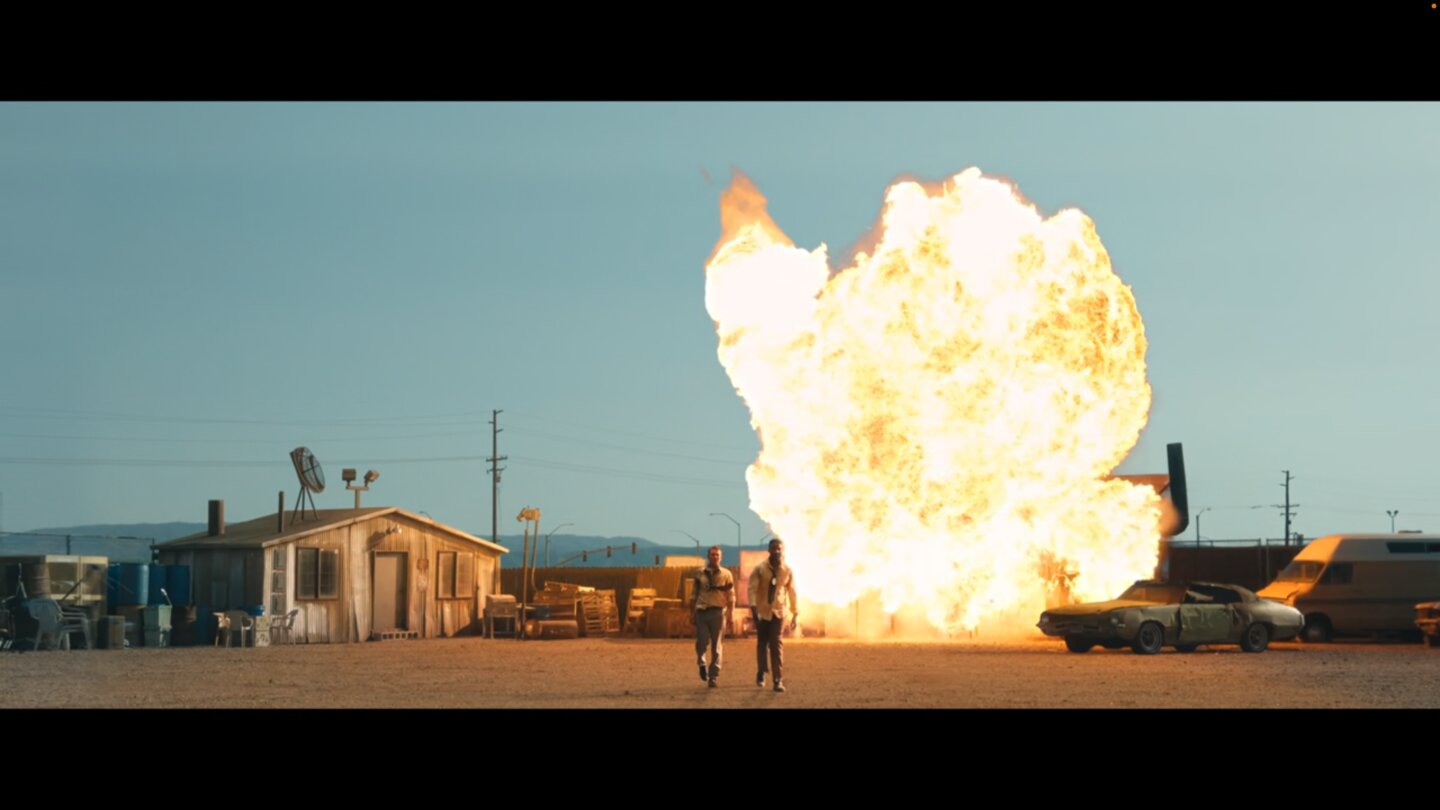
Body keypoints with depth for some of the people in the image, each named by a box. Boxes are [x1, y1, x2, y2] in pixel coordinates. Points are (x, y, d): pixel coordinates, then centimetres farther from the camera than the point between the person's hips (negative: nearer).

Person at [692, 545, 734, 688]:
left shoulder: (726, 574, 5)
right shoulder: (700, 574, 9)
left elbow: (731, 596, 4)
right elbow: (695, 594, 13)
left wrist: (731, 614, -4)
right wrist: (693, 613, 12)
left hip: (718, 611, -1)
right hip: (702, 611, 1)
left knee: (716, 646, 0)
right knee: (702, 641, -7)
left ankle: (713, 677, 4)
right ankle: (701, 663, 23)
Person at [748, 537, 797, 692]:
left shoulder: (788, 571, -1)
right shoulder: (760, 569, -7)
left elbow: (792, 592, 5)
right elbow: (752, 588, -12)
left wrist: (795, 613, 5)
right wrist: (753, 609, -23)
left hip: (778, 611, 0)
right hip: (762, 611, 0)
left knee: (777, 645, -10)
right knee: (762, 643, 10)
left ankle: (778, 680, -12)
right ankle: (760, 674, 30)